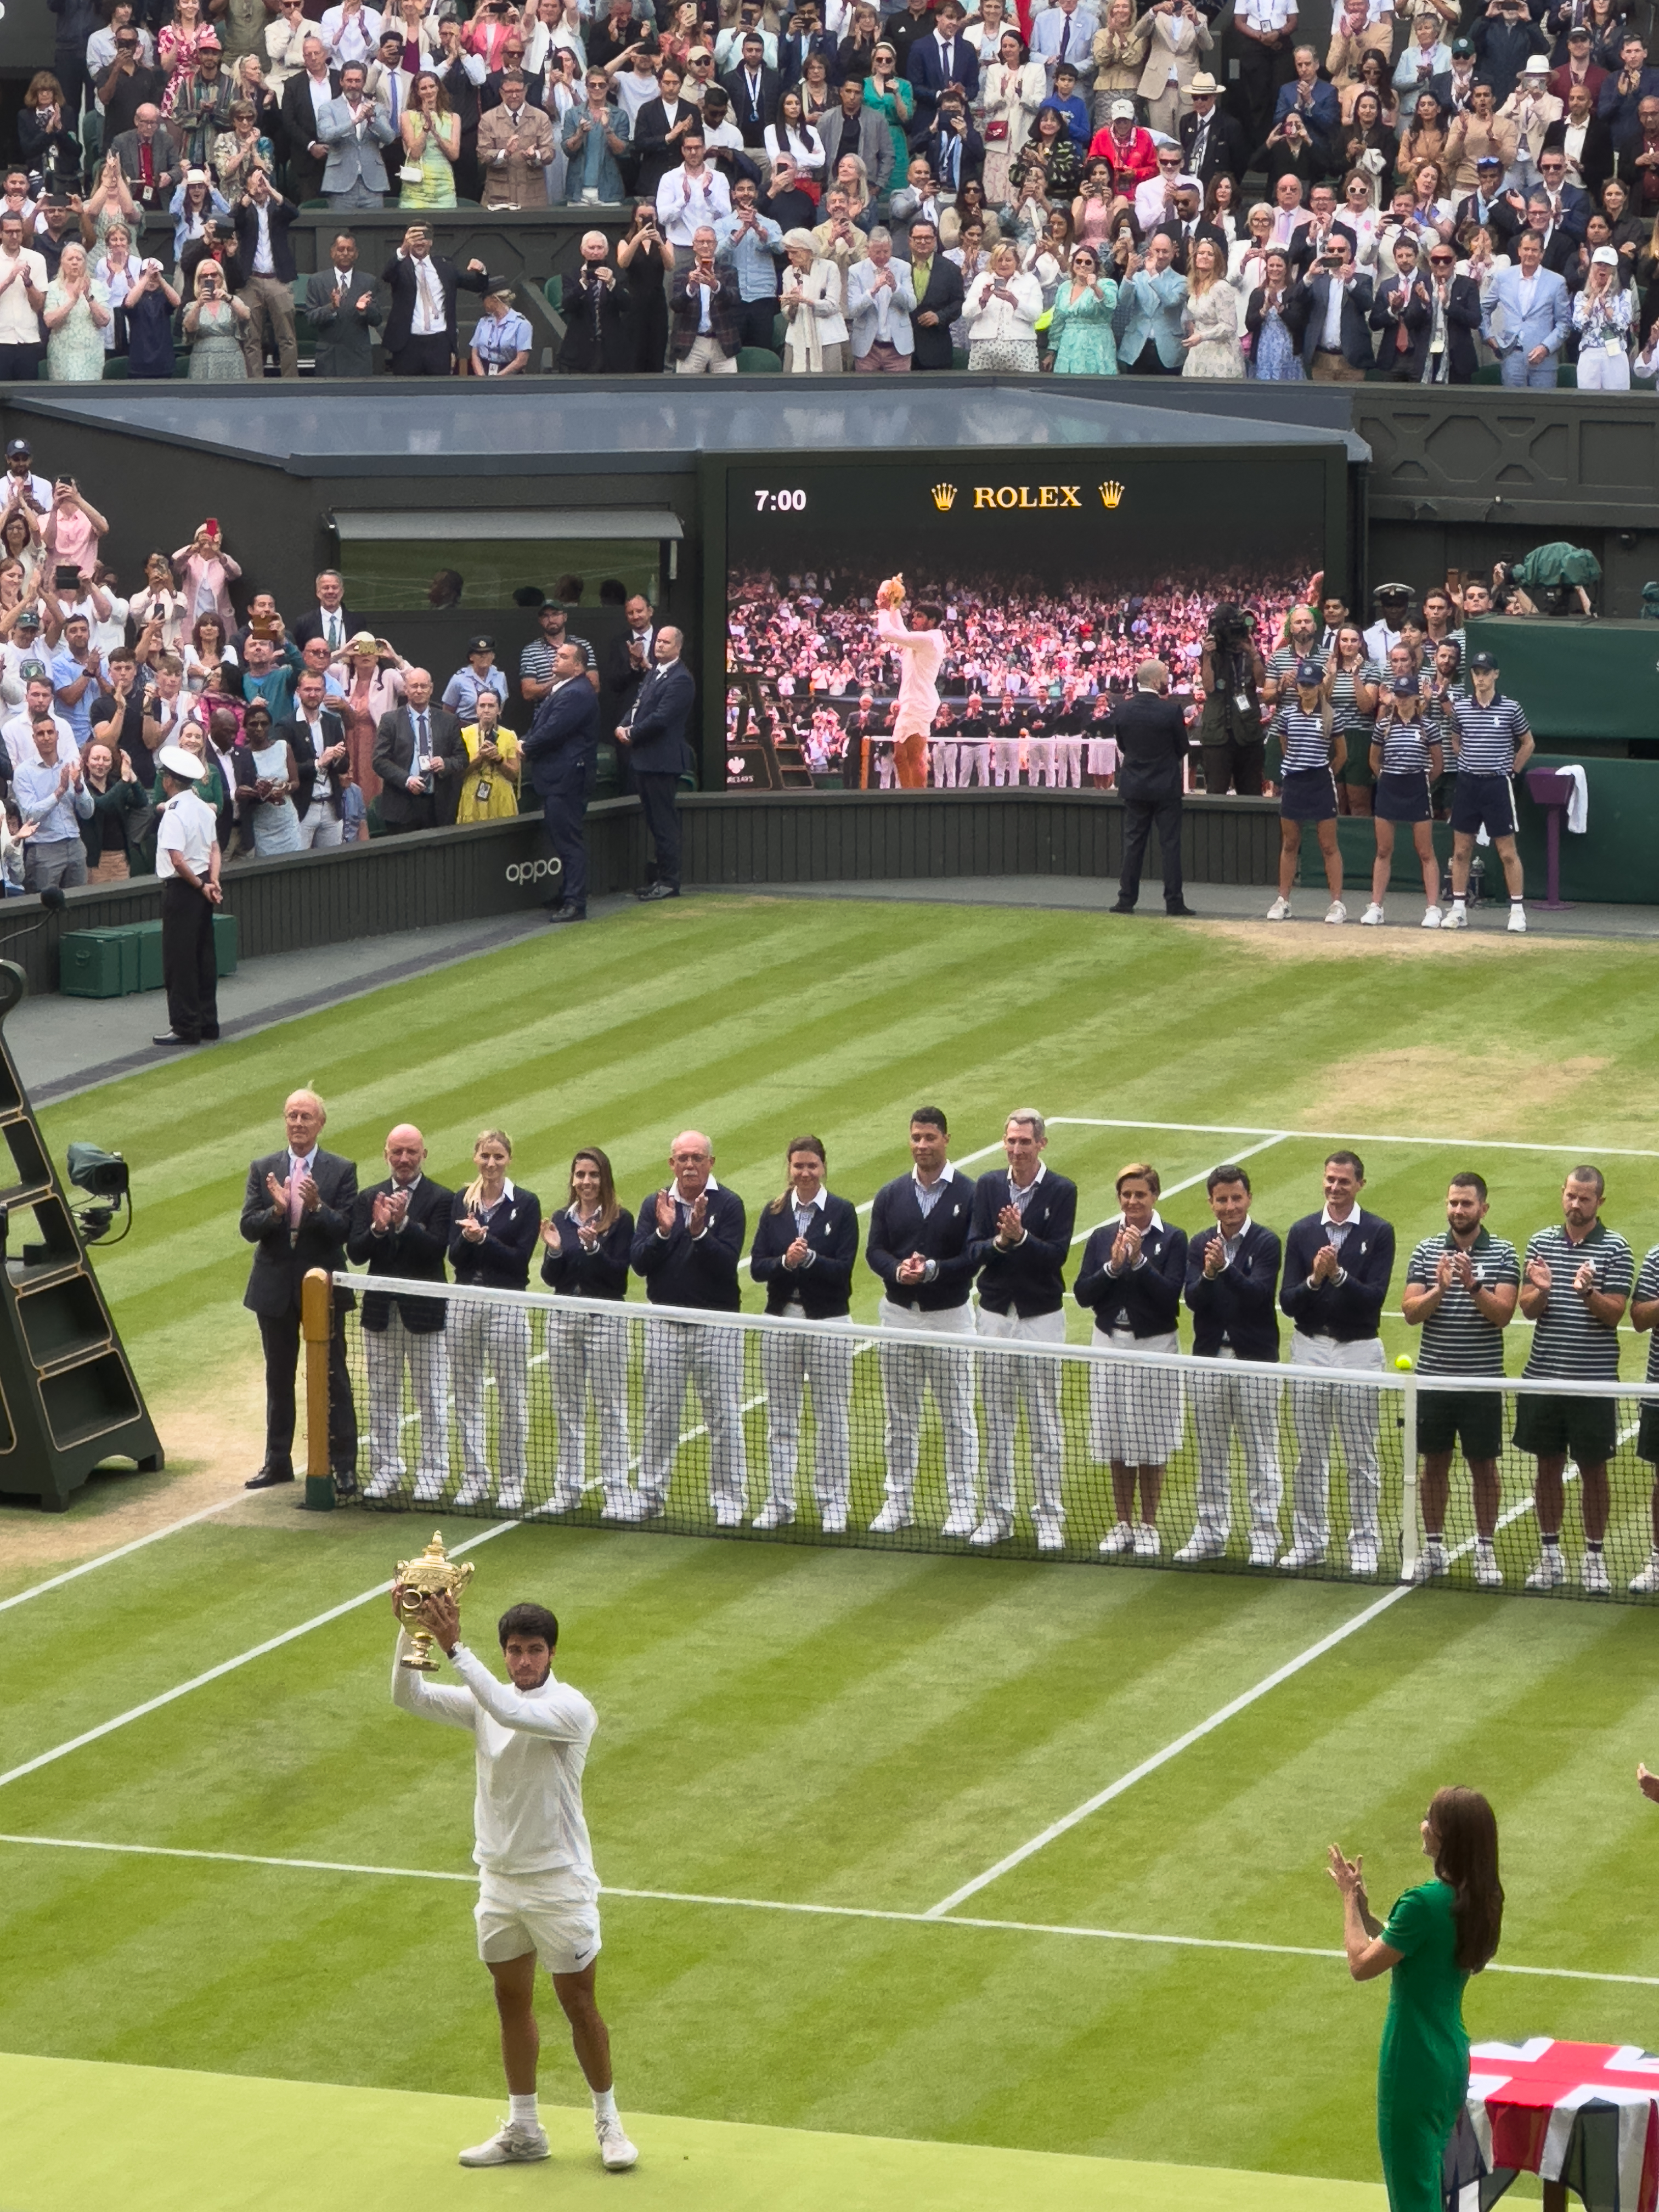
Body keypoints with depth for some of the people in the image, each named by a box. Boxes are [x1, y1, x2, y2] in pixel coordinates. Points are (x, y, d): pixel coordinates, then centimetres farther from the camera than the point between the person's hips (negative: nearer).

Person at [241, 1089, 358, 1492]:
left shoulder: (341, 1171, -4)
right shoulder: (263, 1170, 3)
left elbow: (346, 1229, -12)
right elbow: (248, 1227, -5)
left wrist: (317, 1207, -29)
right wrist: (276, 1211, -24)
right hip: (275, 1288, 3)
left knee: (333, 1379, 1)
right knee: (279, 1379, 13)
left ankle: (344, 1465, 6)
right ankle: (278, 1462, 23)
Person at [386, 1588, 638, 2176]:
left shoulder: (571, 1709, -15)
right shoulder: (484, 1702, 3)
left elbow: (511, 1712, -33)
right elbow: (410, 1697, -6)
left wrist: (454, 1647, -36)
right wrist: (409, 1630, -22)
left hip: (559, 1881, -5)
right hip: (499, 1880, 6)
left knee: (580, 2006, 3)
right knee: (513, 2005, 12)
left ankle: (608, 2122, 18)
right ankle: (523, 2131, 22)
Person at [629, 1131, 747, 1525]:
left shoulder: (728, 1205, -3)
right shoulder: (655, 1205, 6)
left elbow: (727, 1263, -14)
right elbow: (638, 1263, -3)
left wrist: (699, 1232, -26)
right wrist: (663, 1232, -18)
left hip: (718, 1325, -3)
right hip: (665, 1324, 3)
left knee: (724, 1417, 0)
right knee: (659, 1414, 7)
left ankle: (728, 1501, 6)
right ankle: (651, 1496, 15)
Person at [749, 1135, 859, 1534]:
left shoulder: (842, 1212, -2)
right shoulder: (774, 1213, 6)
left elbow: (843, 1269, -10)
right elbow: (756, 1267, -1)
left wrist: (809, 1258, -24)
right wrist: (785, 1261, -19)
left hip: (828, 1323, -3)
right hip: (781, 1321, 3)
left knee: (832, 1418, 1)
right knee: (780, 1419, 8)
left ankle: (833, 1505, 8)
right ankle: (779, 1503, 15)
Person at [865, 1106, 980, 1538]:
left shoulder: (969, 1194, -5)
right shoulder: (890, 1195, 7)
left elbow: (975, 1256, -11)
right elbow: (875, 1250, 2)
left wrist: (932, 1270, -22)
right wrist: (898, 1271, -18)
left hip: (949, 1316, -4)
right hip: (898, 1315, 4)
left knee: (957, 1419, 1)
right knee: (901, 1417, 9)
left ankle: (962, 1508, 5)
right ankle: (898, 1503, 16)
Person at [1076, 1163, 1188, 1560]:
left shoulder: (1172, 1239, -4)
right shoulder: (1101, 1237, 4)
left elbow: (1171, 1296, -14)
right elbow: (1082, 1294, -2)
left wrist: (1139, 1260, -21)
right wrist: (1112, 1266, -16)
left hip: (1154, 1348, -3)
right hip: (1110, 1345, 3)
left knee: (1151, 1445, 2)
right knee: (1117, 1443, 9)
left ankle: (1148, 1525, 13)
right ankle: (1123, 1523, 19)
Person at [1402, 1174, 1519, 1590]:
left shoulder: (1502, 1255, -2)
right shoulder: (1426, 1252, 3)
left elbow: (1504, 1314, -12)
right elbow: (1410, 1313, -4)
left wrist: (1474, 1287, -27)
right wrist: (1439, 1289, -22)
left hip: (1482, 1381, -2)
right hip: (1433, 1379, 2)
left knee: (1483, 1465, 5)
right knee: (1435, 1463, 9)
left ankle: (1485, 1551, 14)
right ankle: (1433, 1548, 19)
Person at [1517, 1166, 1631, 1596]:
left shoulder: (1615, 1250, -3)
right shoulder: (1541, 1243, 6)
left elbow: (1614, 1314, -10)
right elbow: (1527, 1310, 3)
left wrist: (1588, 1293, -29)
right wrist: (1541, 1291, -18)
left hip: (1593, 1382, -3)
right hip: (1543, 1378, 3)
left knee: (1593, 1469, 4)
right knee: (1548, 1465, 10)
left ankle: (1593, 1558, 14)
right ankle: (1550, 1556, 19)